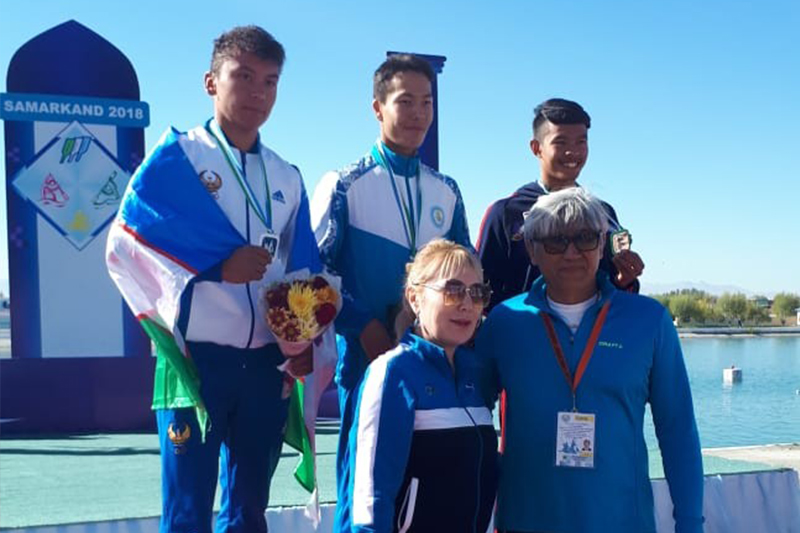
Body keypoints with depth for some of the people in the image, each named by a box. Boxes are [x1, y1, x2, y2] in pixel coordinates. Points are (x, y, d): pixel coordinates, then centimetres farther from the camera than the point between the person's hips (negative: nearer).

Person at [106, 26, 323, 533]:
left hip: (266, 365, 5)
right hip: (196, 359, -5)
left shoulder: (288, 179, 12)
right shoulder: (176, 155, -2)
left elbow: (303, 270, 15)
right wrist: (215, 268, -14)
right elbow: (124, 245, -9)